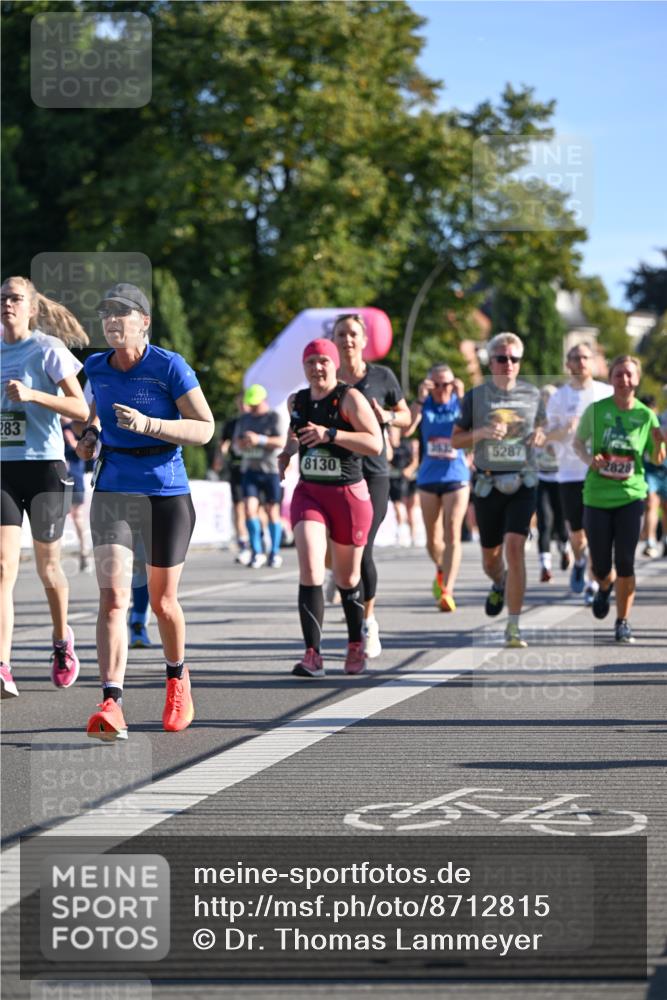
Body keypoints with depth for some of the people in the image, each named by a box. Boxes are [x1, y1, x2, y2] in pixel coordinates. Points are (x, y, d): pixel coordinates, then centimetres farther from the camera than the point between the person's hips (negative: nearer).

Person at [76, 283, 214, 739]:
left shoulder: (171, 367, -10)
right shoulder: (97, 368, 4)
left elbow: (205, 428, -12)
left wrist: (147, 424, -25)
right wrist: (91, 436, 3)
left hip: (166, 495, -2)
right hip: (113, 492, 2)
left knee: (163, 601, 11)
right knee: (113, 597, -15)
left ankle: (178, 678, 40)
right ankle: (112, 704, -24)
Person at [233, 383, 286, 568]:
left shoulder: (273, 417, -1)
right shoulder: (244, 419, 15)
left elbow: (281, 442, -10)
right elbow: (237, 443, 18)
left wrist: (260, 440, -22)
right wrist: (243, 443, -6)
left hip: (270, 470, -4)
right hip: (250, 469, 4)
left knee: (272, 511, 1)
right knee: (250, 509, -10)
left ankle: (275, 553, 13)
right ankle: (257, 553, -4)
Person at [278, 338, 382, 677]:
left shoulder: (350, 398, -10)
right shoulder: (296, 401, 6)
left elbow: (376, 443, -19)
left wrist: (330, 434, -28)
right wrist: (287, 451, 7)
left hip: (349, 495, -3)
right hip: (309, 493, 3)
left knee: (347, 578, 11)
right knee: (310, 567, -18)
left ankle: (356, 645, 35)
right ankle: (312, 655, -21)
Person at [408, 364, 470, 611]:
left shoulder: (461, 403, -2)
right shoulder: (424, 405, 2)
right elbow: (406, 428, -15)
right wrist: (420, 398, -22)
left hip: (456, 476, -2)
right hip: (428, 477, 2)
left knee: (452, 534, -13)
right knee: (432, 539, 11)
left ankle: (447, 591, -16)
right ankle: (441, 571, 42)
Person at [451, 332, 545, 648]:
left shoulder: (532, 394, 6)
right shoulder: (476, 396, 2)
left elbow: (540, 426, 21)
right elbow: (455, 439, 5)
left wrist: (539, 436, -3)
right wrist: (482, 433, -14)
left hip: (522, 483, -1)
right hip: (487, 484, 1)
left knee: (515, 547, -17)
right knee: (490, 556, 11)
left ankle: (513, 627, -12)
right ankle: (499, 584, 50)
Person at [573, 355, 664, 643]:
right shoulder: (596, 410, -4)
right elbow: (578, 441, 9)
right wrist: (589, 459, -11)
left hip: (631, 496, 0)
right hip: (597, 496, 0)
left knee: (625, 562, -8)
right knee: (600, 567, 6)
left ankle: (623, 622, 5)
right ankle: (605, 586, 43)